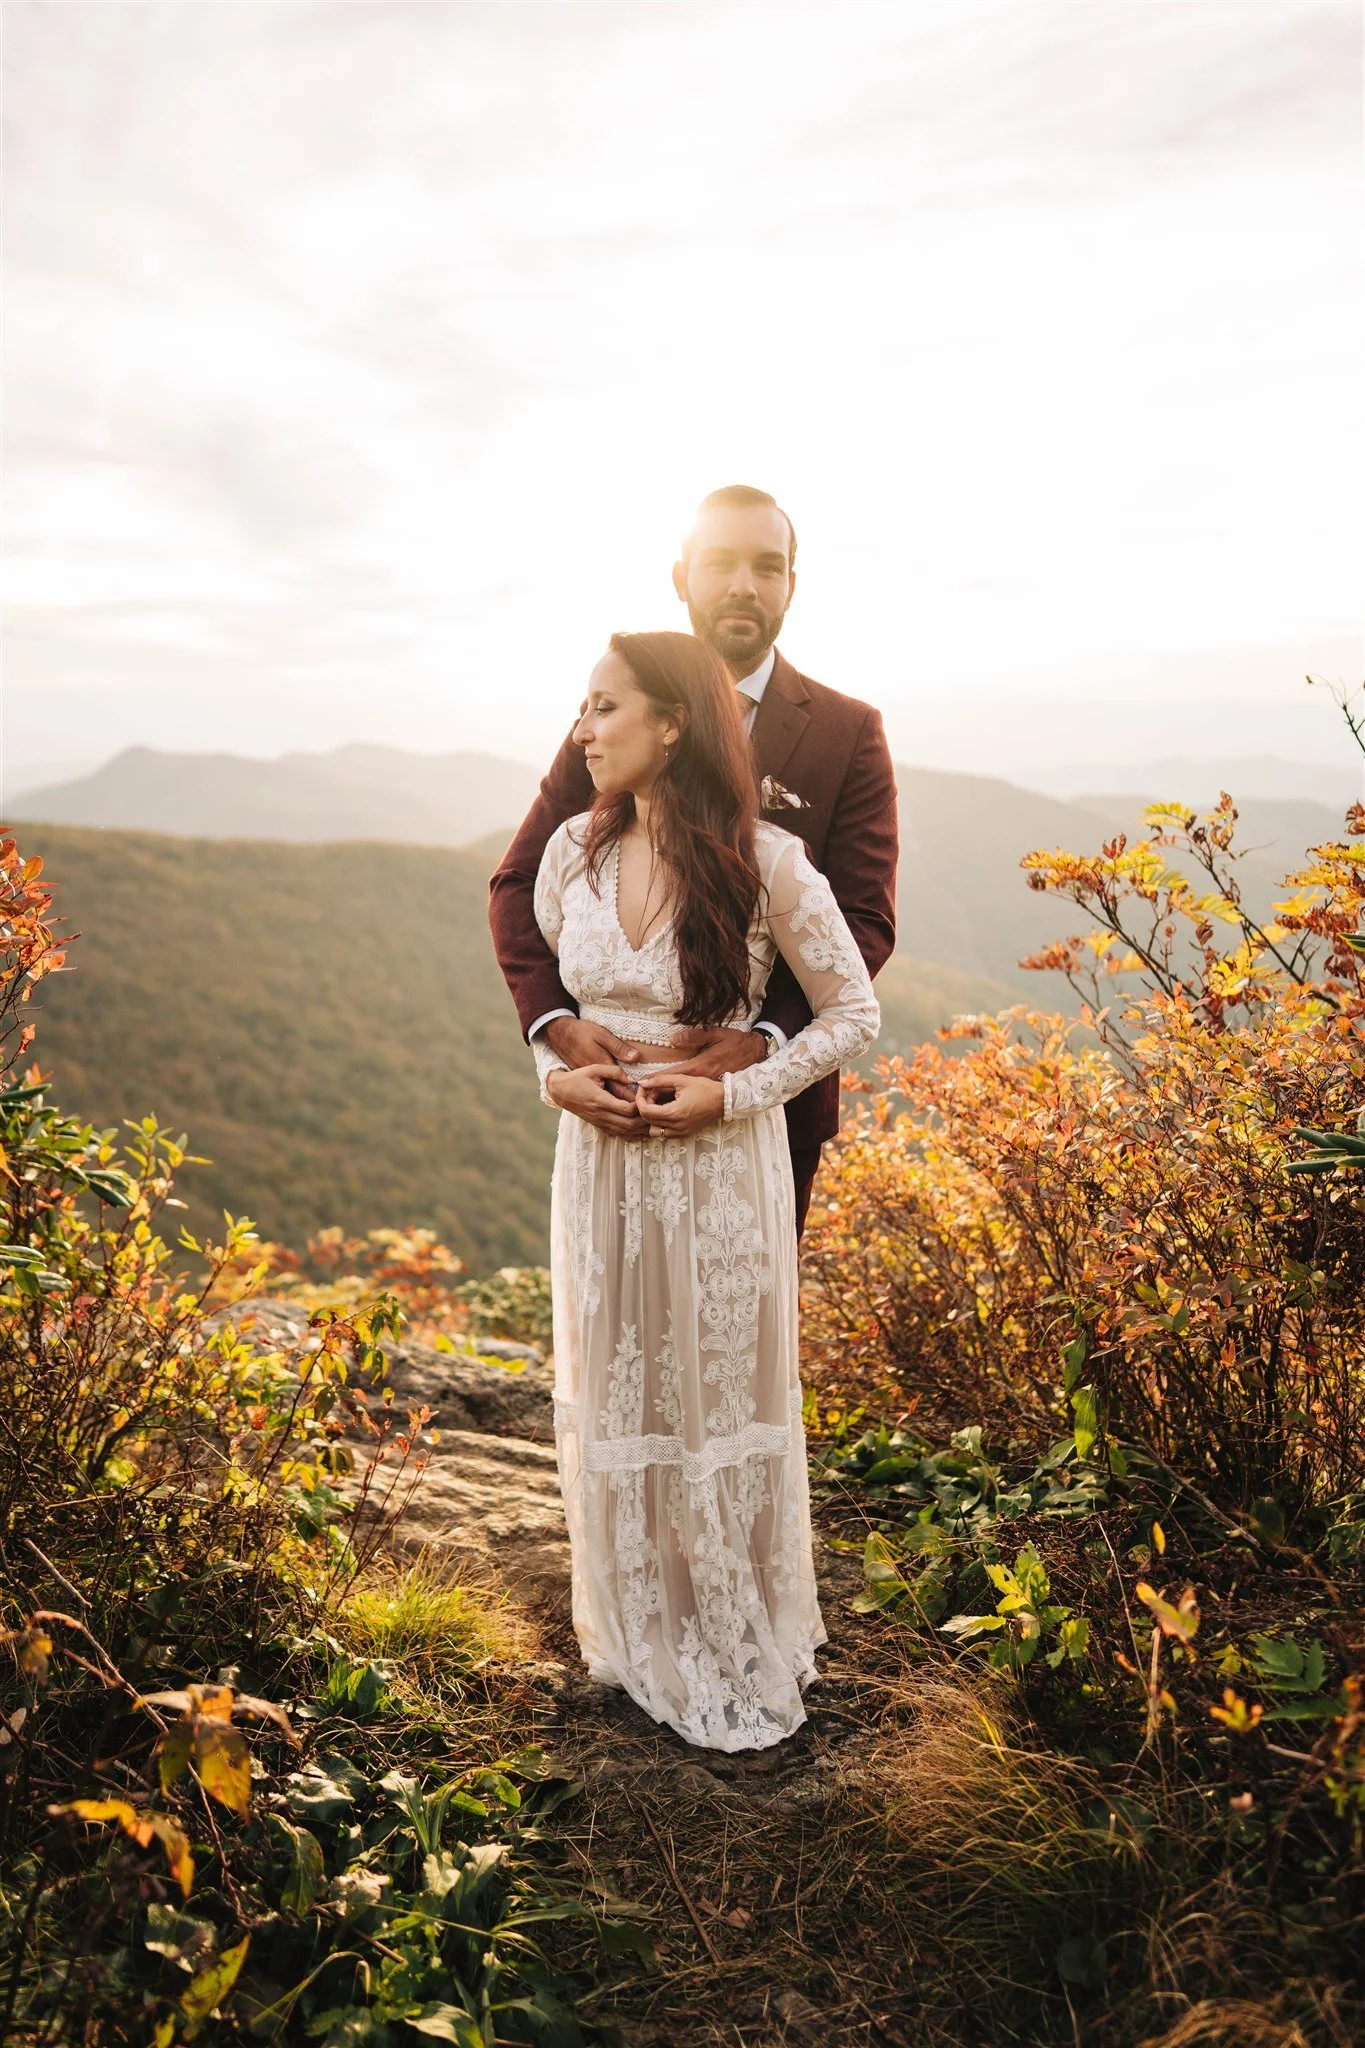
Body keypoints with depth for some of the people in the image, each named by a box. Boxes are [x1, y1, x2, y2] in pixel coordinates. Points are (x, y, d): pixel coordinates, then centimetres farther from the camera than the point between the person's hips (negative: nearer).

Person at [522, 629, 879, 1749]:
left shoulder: (766, 861, -14)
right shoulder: (574, 848, -2)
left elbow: (854, 1010, -5)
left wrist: (733, 1094, -15)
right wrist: (558, 1074, -6)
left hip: (719, 1163, -4)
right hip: (600, 1156, 4)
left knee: (720, 1396, 9)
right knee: (614, 1398, 14)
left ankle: (741, 1652, 33)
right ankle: (642, 1638, 38)